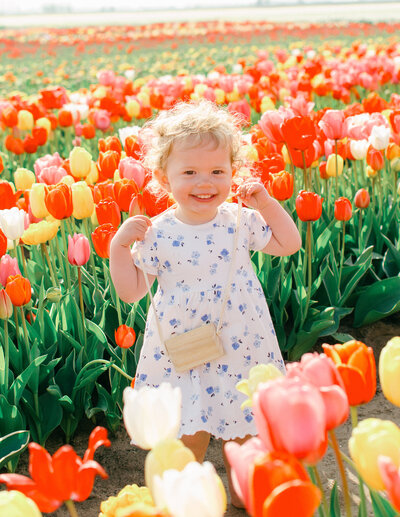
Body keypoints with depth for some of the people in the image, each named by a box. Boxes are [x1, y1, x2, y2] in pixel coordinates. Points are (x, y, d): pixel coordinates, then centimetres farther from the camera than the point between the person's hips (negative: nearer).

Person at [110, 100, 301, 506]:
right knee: (190, 434, 7)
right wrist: (119, 247, -16)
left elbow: (289, 245, 6)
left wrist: (268, 205, -6)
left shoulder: (240, 220, -6)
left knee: (242, 431, 17)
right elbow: (131, 291, -5)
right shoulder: (157, 234, -10)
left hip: (239, 349, 2)